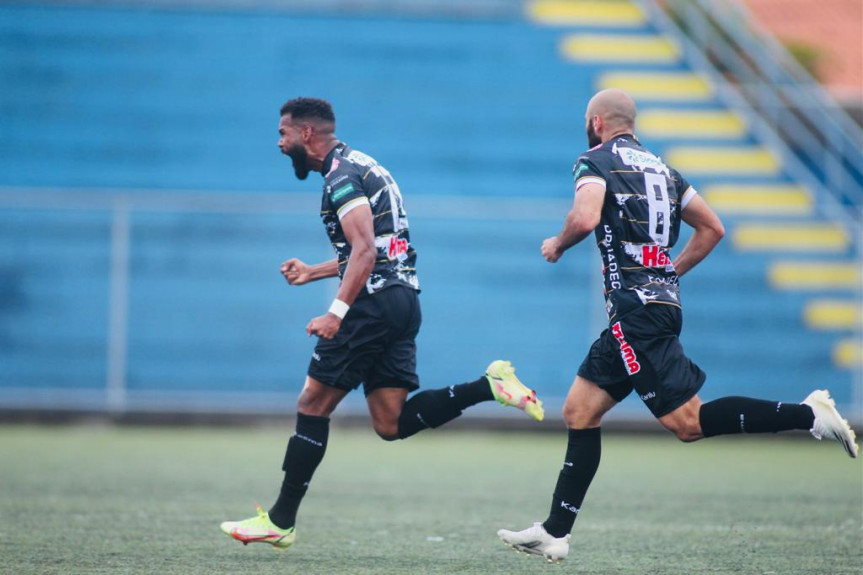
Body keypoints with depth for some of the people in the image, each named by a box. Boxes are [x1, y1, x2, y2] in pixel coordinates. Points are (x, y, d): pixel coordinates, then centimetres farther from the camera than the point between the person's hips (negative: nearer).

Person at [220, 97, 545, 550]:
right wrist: (313, 273, 34)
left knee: (313, 406, -3)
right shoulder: (361, 167, 21)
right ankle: (490, 385, -6)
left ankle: (280, 521, -1)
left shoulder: (342, 176, -9)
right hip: (403, 300, 10)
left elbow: (365, 250, -22)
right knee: (392, 424, 4)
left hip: (373, 304, -10)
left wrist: (336, 312, -28)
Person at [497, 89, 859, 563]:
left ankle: (807, 415, -19)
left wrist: (557, 245, -2)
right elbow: (712, 228, 19)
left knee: (687, 422, -13)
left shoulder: (595, 162, -3)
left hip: (636, 309, -9)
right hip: (662, 301, 9)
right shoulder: (660, 168, 20)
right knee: (579, 412, 11)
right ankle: (554, 533, 10)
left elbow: (585, 218, -22)